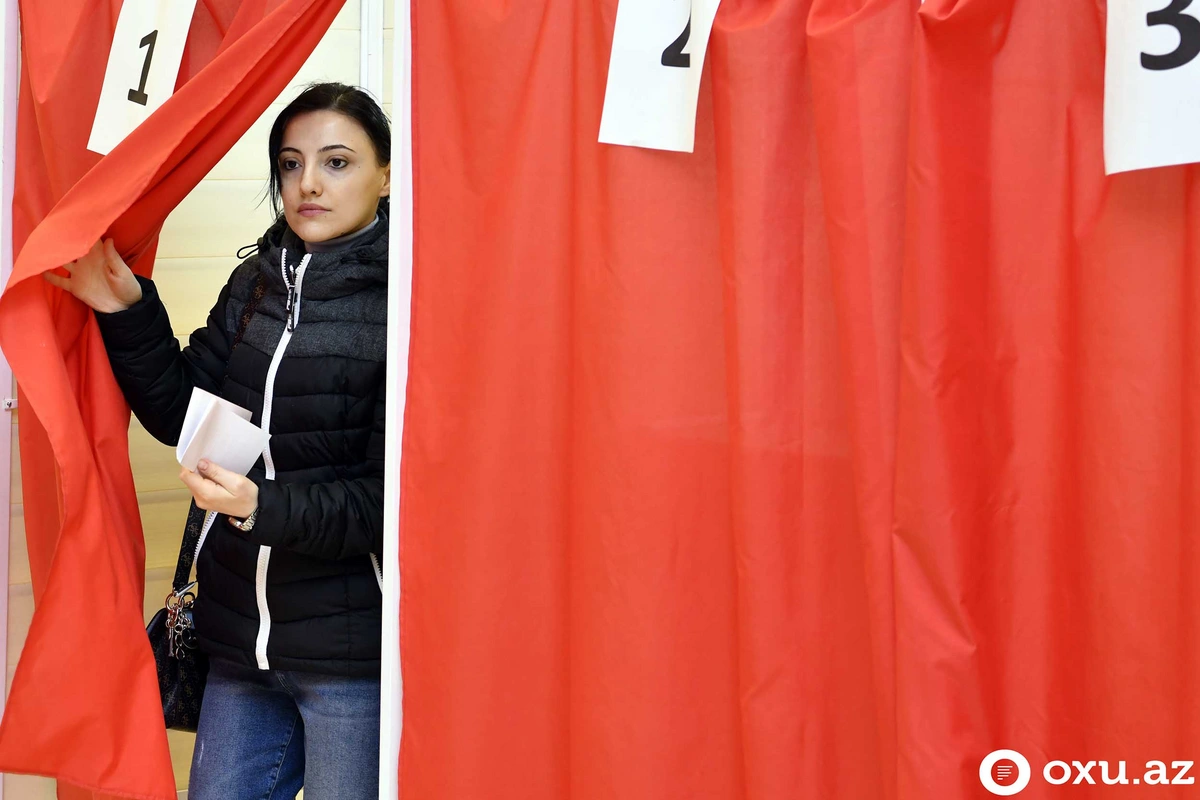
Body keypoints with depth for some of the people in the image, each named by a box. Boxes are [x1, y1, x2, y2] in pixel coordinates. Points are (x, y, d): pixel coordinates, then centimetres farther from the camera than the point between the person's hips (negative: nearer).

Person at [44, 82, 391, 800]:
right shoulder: (256, 284, 9)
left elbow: (391, 495, -14)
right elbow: (182, 415, 6)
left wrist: (267, 508, -25)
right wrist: (128, 316, -7)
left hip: (355, 657, -6)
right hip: (241, 637, 6)